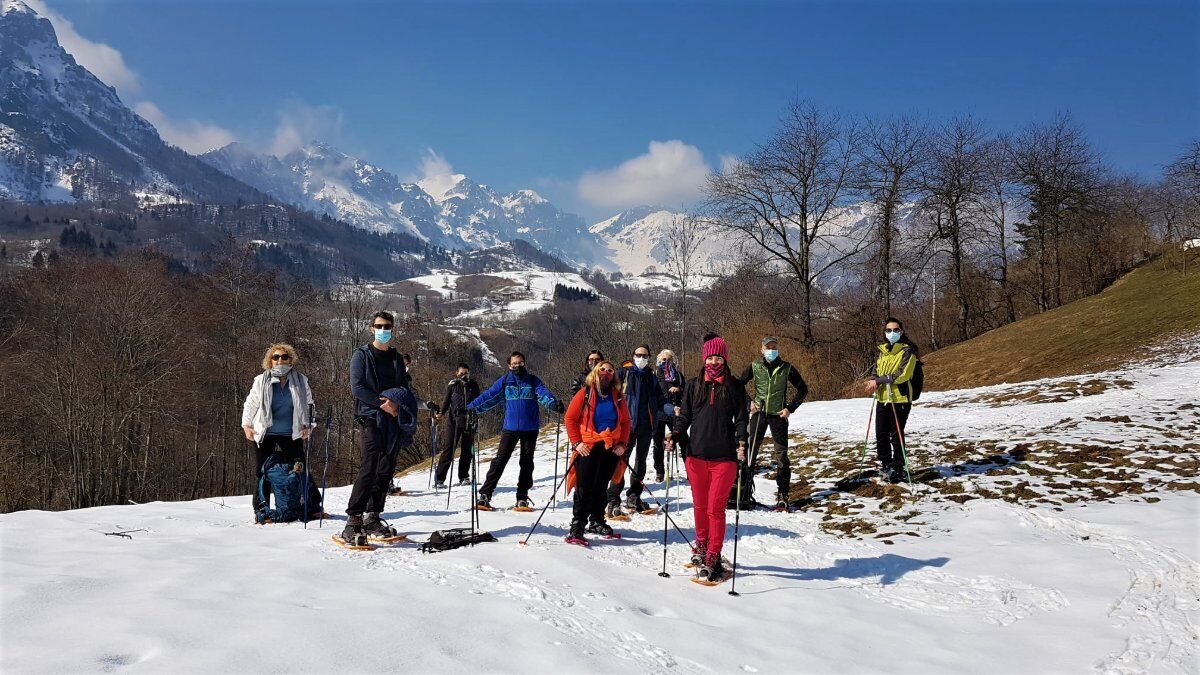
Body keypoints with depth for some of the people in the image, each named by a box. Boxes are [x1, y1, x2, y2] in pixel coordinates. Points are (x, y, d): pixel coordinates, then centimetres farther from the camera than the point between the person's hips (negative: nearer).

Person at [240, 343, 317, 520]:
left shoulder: (300, 380, 2)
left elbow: (309, 404, 12)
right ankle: (261, 509, 13)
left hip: (291, 434, 0)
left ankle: (313, 507, 8)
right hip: (265, 434, 0)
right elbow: (250, 405, 10)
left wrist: (307, 425, 4)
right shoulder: (261, 381, -1)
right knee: (263, 472, 3)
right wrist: (247, 425, 4)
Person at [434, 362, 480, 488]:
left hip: (469, 421, 3)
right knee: (448, 449, -7)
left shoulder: (474, 385, 8)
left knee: (467, 449, 6)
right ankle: (439, 479, -6)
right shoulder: (452, 385, 2)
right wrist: (441, 412, -10)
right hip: (454, 420, -3)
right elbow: (446, 401, 6)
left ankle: (463, 477, 17)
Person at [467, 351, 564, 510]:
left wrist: (553, 403, -34)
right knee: (500, 460, -5)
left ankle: (522, 498, 15)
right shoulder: (504, 382, 5)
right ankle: (485, 494, -1)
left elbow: (543, 393, -14)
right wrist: (471, 407, -4)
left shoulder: (533, 380, 2)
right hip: (510, 427, 0)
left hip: (530, 429, 0)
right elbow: (488, 396, 3)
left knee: (527, 462, 6)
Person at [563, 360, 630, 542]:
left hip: (611, 450, 4)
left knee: (601, 488, 13)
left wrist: (622, 444, 2)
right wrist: (576, 443, -9)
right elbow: (570, 419, -2)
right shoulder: (585, 394, -2)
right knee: (584, 488, -7)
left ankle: (597, 522, 24)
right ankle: (577, 525, -3)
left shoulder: (618, 396, 10)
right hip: (588, 449, -4)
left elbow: (625, 422, 14)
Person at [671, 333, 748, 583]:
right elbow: (684, 416, 10)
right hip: (696, 455, 2)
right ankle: (701, 545, 32)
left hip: (724, 457, -2)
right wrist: (675, 434, -8)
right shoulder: (694, 386, 10)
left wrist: (741, 443, -14)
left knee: (715, 508, -5)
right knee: (700, 505, 11)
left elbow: (741, 419, 3)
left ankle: (713, 558, 1)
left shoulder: (735, 387, 5)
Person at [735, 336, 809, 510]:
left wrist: (790, 408, -2)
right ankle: (745, 492, 5)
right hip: (758, 413, 1)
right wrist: (749, 402, -2)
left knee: (781, 454, 1)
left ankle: (782, 495, 8)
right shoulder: (754, 367, 1)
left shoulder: (786, 368, 0)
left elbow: (802, 389, 7)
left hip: (779, 415, -1)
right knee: (750, 451, -2)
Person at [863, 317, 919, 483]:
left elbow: (902, 375, -17)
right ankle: (886, 465, 27)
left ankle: (897, 469, 10)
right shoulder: (882, 351, 14)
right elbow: (876, 372, 13)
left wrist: (878, 380, -18)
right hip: (882, 399, 6)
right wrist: (873, 381, -10)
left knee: (896, 436, -1)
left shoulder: (907, 351, -6)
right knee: (881, 435, 10)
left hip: (900, 399, -6)